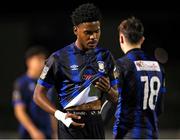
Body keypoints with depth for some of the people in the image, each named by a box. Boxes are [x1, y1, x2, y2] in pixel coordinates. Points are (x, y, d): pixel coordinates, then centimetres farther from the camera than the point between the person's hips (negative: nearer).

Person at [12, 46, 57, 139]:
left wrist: (55, 133, 14)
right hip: (29, 135, -7)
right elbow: (19, 111, -12)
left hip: (47, 135, 7)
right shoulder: (21, 83, -6)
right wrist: (33, 131, -20)